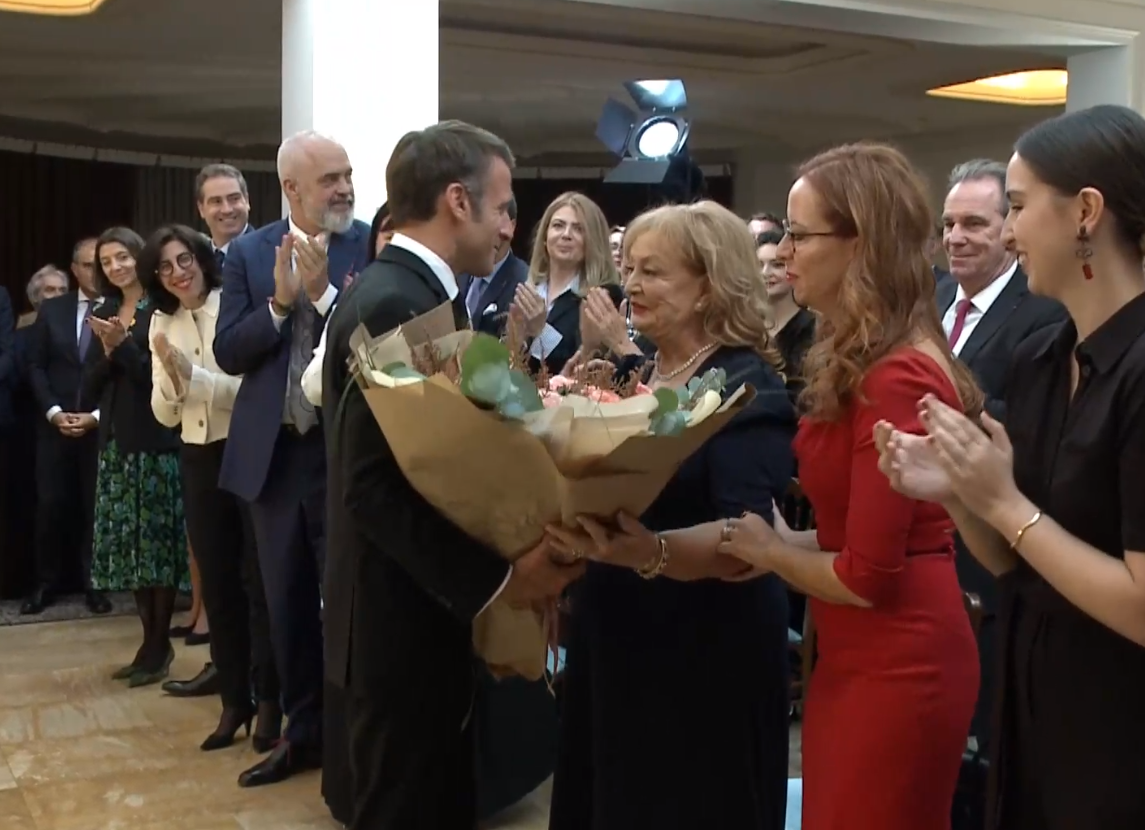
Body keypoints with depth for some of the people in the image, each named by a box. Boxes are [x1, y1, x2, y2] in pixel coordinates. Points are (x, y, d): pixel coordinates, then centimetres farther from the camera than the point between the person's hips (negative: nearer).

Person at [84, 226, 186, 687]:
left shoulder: (161, 310, -7)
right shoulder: (102, 314, 14)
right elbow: (90, 385, 11)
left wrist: (123, 345, -16)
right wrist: (107, 352, -6)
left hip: (156, 441, -7)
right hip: (115, 442, 7)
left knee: (157, 543, -2)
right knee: (127, 544, 9)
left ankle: (158, 647, 7)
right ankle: (153, 641, 19)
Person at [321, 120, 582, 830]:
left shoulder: (411, 294, 11)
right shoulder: (395, 306, -20)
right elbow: (374, 488, -26)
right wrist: (495, 578, -26)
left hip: (426, 612, 10)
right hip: (404, 624, -10)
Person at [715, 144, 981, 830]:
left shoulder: (894, 378, -22)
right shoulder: (862, 360, 7)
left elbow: (867, 575, -21)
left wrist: (771, 551, -7)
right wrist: (790, 542, -4)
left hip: (894, 664, -9)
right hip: (865, 656, 9)